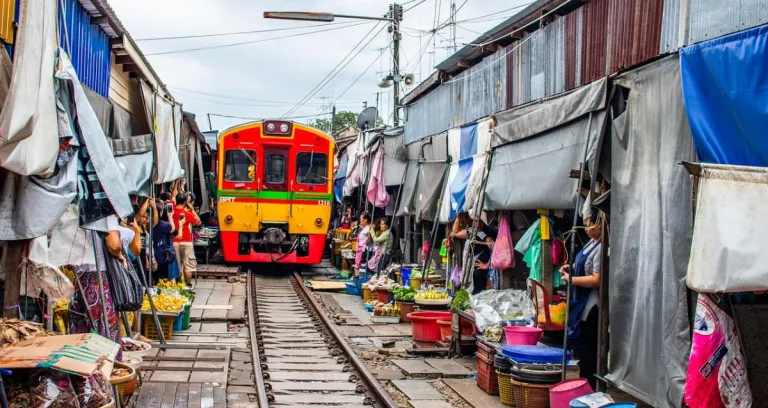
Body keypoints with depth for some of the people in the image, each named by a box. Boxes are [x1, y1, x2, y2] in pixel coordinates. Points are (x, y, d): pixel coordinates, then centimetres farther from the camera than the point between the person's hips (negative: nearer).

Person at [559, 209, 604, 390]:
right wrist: (572, 268, 7)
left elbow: (596, 280, -25)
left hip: (590, 308, -10)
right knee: (581, 348, 17)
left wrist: (571, 279, -15)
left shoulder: (601, 247, -22)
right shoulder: (592, 241, 9)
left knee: (587, 354, 0)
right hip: (582, 304, 10)